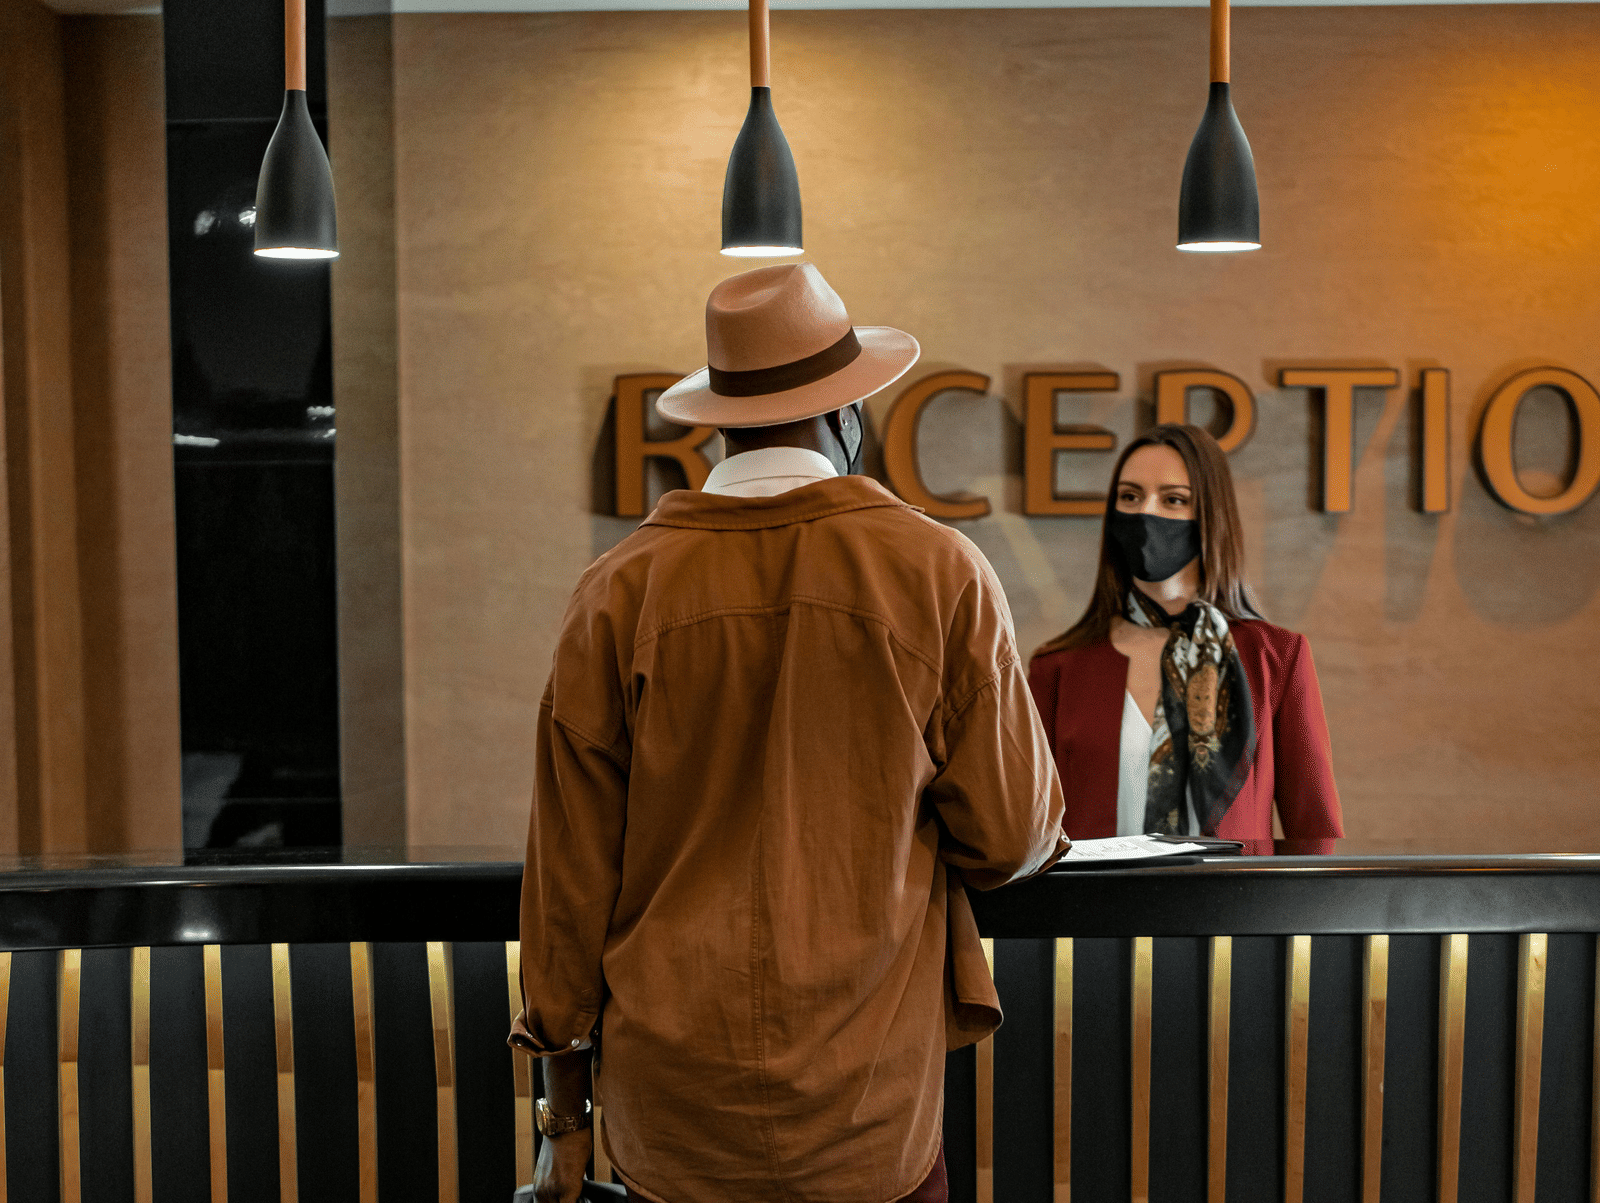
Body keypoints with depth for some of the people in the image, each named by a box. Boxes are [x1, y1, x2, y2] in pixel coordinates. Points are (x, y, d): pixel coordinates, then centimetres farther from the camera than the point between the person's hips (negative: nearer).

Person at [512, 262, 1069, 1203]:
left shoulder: (619, 592, -4)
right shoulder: (941, 574, -6)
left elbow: (570, 863, -1)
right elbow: (1013, 836, -3)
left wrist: (565, 1102, 8)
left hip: (669, 1112, 2)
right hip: (869, 1115, -1)